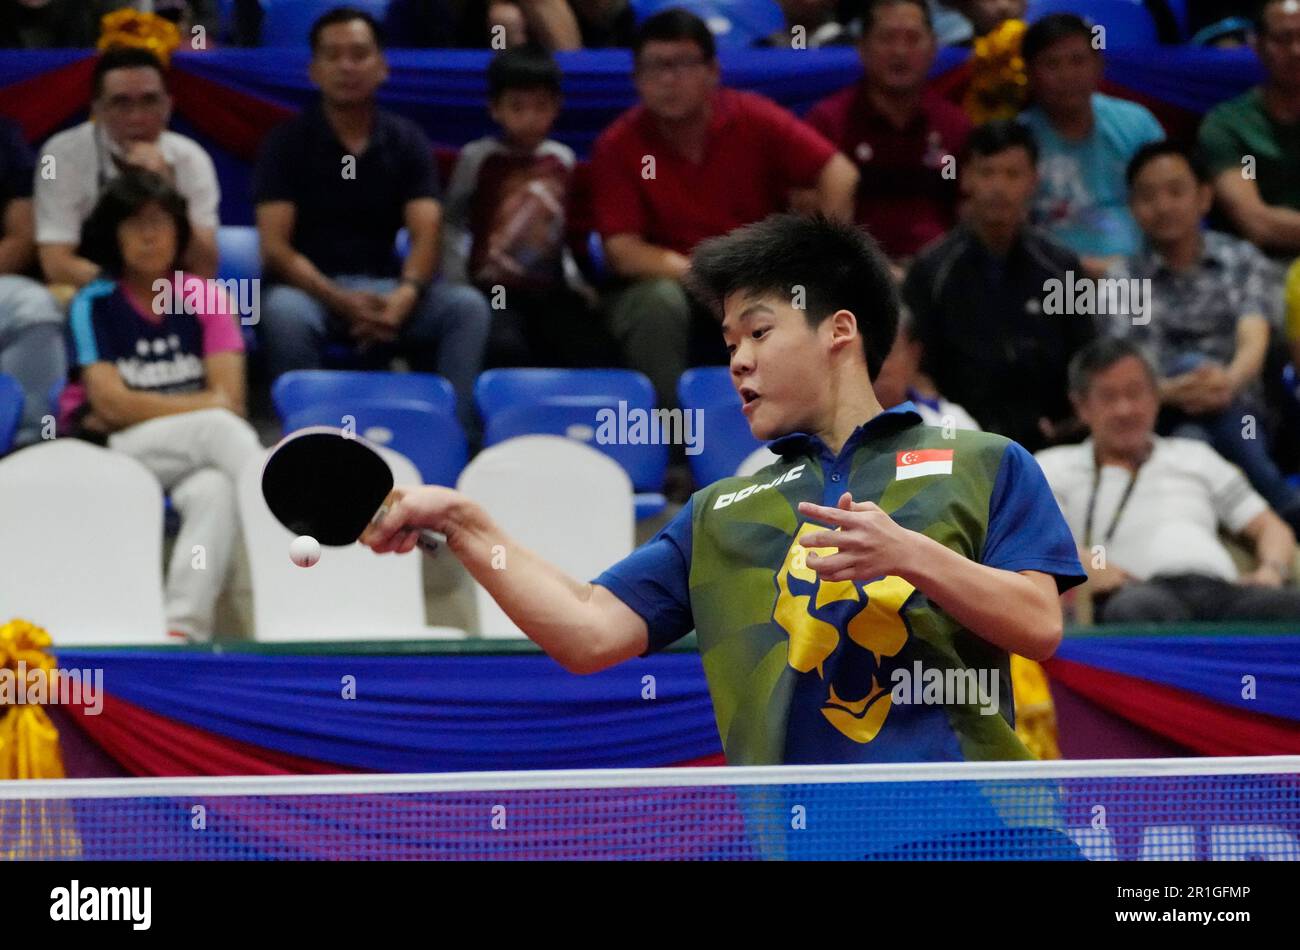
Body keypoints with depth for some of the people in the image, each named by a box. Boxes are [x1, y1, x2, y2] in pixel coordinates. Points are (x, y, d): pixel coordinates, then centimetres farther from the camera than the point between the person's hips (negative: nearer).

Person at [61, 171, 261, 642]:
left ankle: (185, 623, -44)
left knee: (217, 490, -36)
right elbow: (110, 401, -9)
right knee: (218, 428, -31)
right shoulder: (94, 304, 2)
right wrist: (204, 406, -5)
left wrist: (136, 411, -7)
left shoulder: (205, 299, 9)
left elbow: (230, 398, -1)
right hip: (107, 452, -2)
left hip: (191, 459, 2)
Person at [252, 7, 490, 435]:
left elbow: (426, 235, -4)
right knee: (284, 312, -37)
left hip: (384, 286, 3)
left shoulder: (406, 141, 8)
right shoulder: (288, 142, 0)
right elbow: (275, 247, -9)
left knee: (467, 306, -24)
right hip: (310, 287, -3)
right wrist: (340, 300, -25)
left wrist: (405, 295, -27)